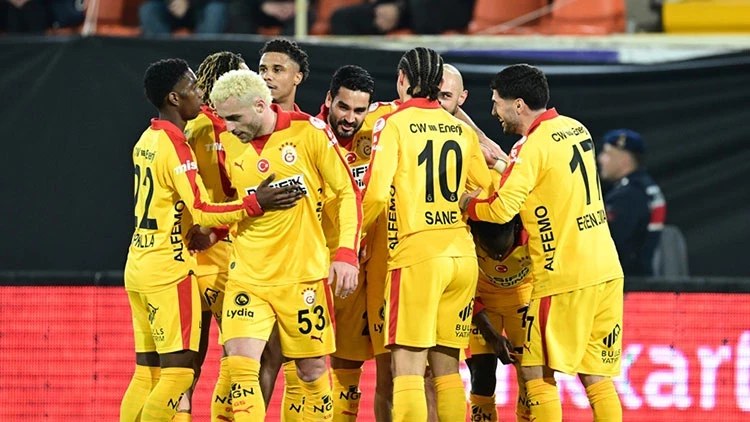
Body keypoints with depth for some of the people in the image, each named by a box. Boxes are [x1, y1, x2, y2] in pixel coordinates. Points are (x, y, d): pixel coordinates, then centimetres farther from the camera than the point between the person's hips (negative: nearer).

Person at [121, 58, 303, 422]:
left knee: (147, 371, 10)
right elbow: (201, 212, -20)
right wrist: (255, 203, -20)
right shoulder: (175, 145, -15)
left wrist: (192, 234, 13)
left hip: (139, 265, 9)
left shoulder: (146, 141, 13)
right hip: (169, 269, -9)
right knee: (178, 371, -8)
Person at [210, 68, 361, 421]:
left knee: (312, 369, 5)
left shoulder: (309, 132, -7)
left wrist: (347, 254, -11)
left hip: (303, 274, -2)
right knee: (241, 367, -12)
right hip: (247, 277, 2)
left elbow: (349, 192, -3)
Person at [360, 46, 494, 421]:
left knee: (407, 367, -7)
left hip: (416, 253, -5)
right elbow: (486, 192, 15)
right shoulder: (461, 129, 11)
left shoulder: (394, 124, -4)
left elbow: (376, 194, -11)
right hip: (463, 254, 5)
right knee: (446, 366, 10)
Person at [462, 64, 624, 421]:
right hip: (606, 271, 8)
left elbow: (501, 209, -18)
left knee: (536, 372, 0)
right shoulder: (577, 130, 12)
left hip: (564, 278, -8)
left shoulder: (532, 147, -13)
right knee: (596, 375, 8)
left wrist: (468, 203, 1)